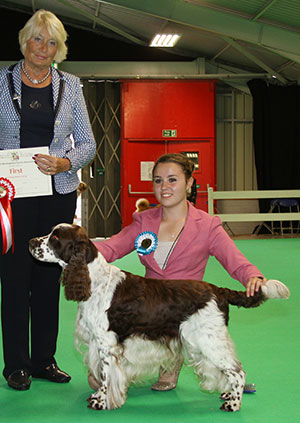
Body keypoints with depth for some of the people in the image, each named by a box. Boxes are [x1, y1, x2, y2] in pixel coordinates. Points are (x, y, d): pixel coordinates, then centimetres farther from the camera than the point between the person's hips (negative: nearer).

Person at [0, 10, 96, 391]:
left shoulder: (70, 86, 9)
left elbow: (87, 143, 7)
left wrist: (64, 163, -12)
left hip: (58, 193, 2)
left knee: (49, 276, 7)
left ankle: (44, 359, 19)